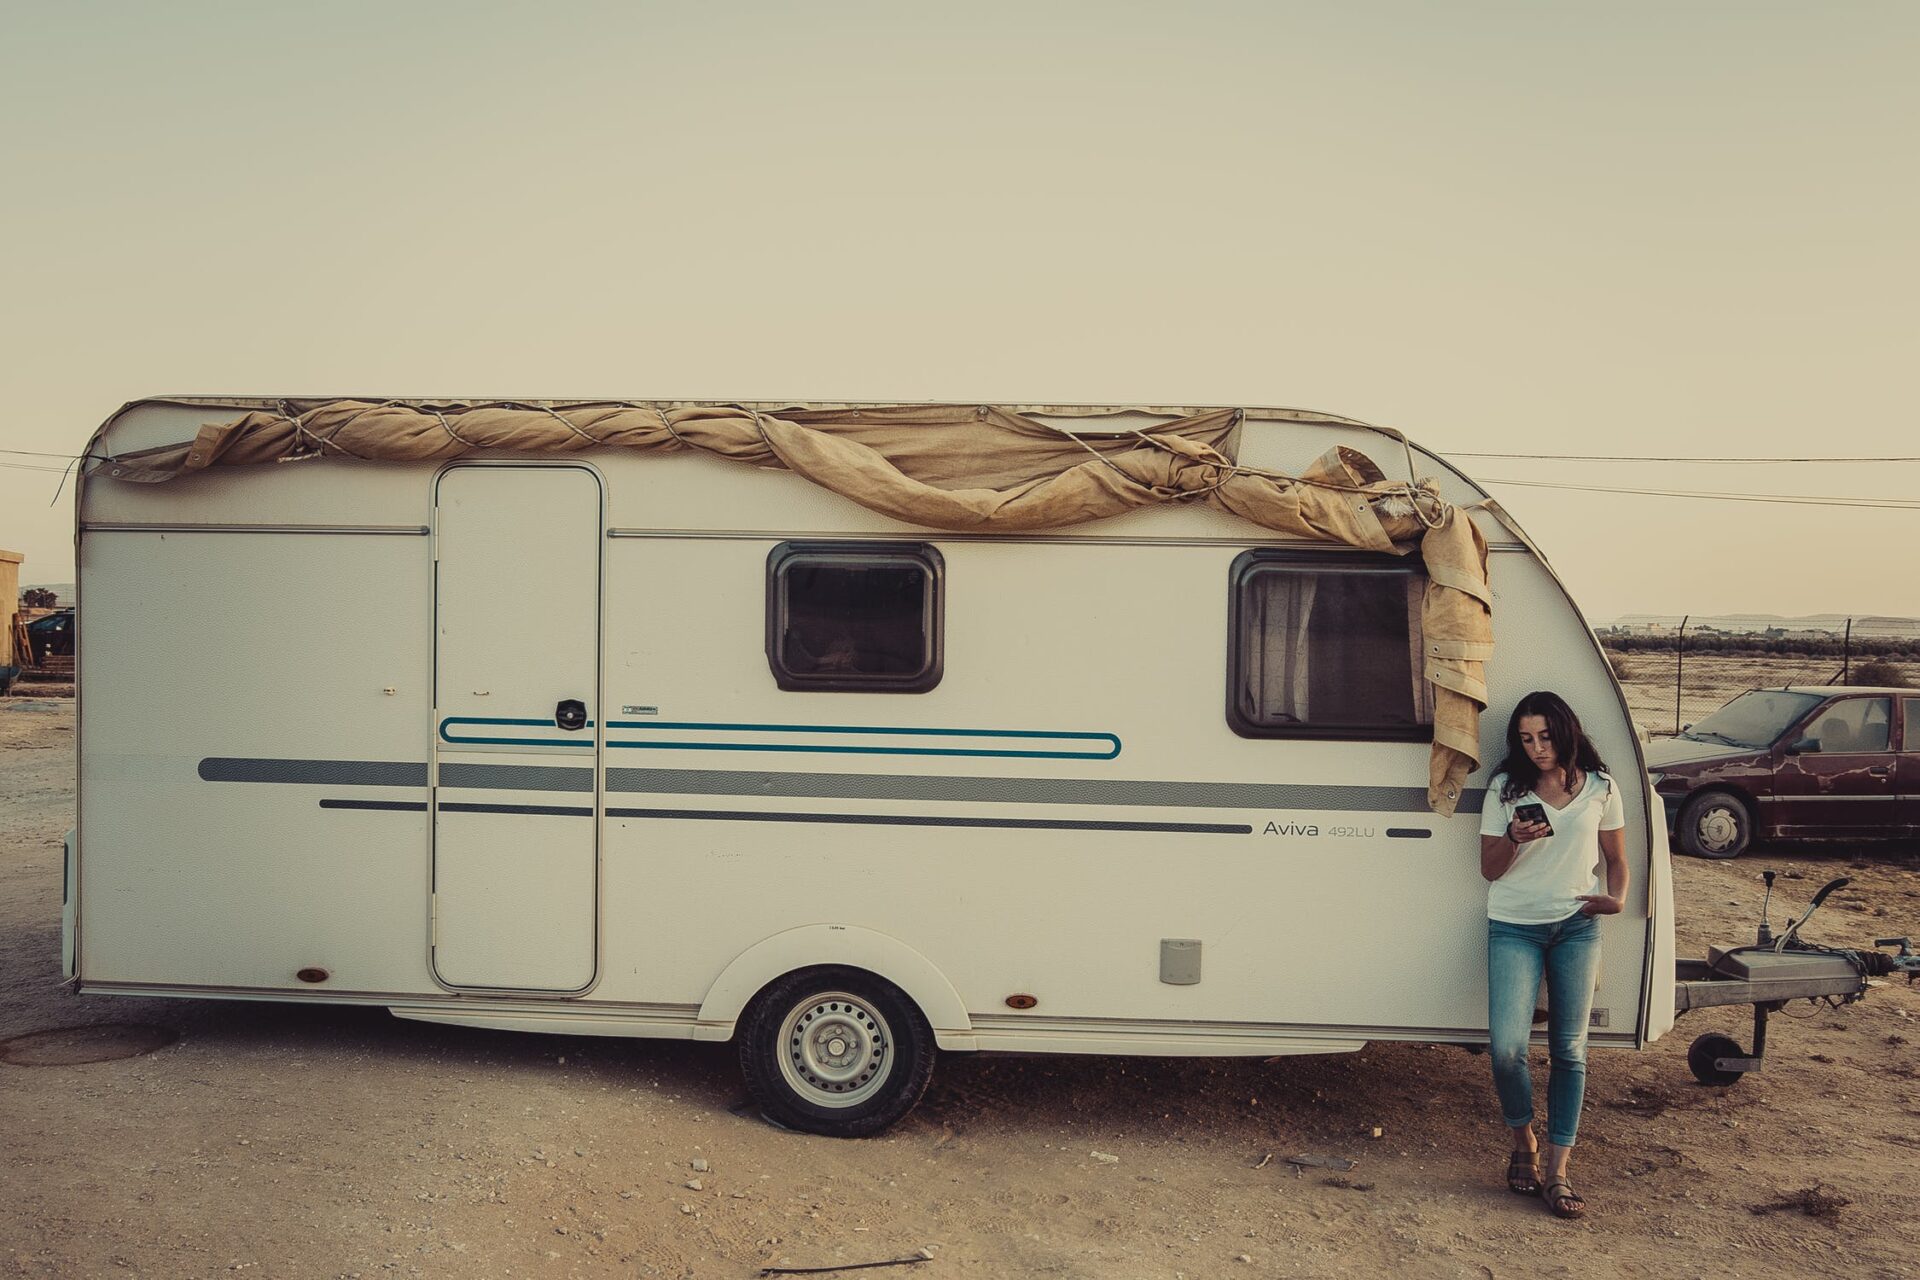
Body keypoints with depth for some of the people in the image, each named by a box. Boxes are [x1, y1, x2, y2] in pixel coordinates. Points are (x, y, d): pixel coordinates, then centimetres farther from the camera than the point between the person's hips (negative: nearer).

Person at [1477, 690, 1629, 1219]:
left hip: (1577, 927, 1)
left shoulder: (1600, 789, 4)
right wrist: (1515, 839, -17)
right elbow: (1489, 869, 4)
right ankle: (1523, 1138, 14)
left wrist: (1616, 897, -9)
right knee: (1506, 1047, -13)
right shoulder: (1506, 789, 2)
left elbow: (1616, 858, 13)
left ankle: (1557, 1172, 8)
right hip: (1514, 928, -1)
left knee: (1569, 1050, 1)